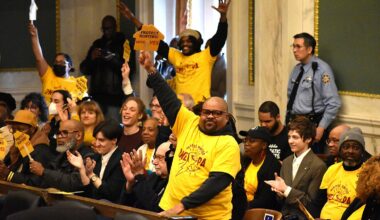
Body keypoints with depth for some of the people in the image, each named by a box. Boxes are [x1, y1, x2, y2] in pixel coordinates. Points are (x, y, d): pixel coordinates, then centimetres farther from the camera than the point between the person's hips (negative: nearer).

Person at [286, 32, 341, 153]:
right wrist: (288, 121, 14)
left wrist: (321, 128, -15)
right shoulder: (296, 69, 12)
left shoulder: (322, 69, -10)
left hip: (313, 124, -6)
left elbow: (333, 103, -13)